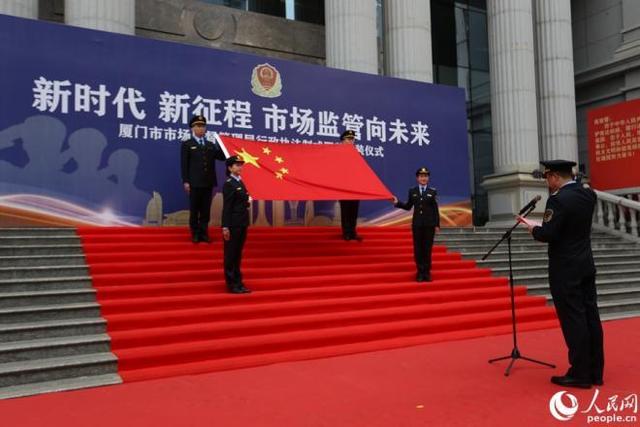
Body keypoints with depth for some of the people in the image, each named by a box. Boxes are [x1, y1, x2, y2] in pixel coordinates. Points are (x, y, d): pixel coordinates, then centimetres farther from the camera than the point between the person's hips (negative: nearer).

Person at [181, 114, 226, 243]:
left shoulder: (211, 145, 16)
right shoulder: (187, 144, 4)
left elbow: (222, 157, 9)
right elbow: (184, 164, -2)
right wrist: (185, 181, -10)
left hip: (208, 182, 4)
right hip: (195, 183, -4)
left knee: (206, 209, 6)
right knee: (194, 209, 2)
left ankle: (204, 233, 12)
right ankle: (195, 234, 9)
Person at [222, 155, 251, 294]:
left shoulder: (240, 182, 14)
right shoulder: (229, 184, -12)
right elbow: (226, 207, -16)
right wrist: (225, 227, -18)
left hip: (242, 224, 8)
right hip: (233, 225, -8)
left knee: (238, 254, 14)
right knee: (231, 255, 2)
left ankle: (238, 283, 22)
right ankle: (232, 284, 9)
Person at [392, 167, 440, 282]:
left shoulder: (432, 192, 2)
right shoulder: (412, 191, 5)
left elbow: (435, 210, 0)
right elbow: (408, 207, 9)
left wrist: (437, 225, -4)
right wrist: (397, 203, -6)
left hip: (429, 224, -1)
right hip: (417, 224, 1)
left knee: (427, 249, 5)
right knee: (418, 249, 3)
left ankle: (427, 272, 13)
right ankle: (420, 272, 12)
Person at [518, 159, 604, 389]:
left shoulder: (558, 200, -18)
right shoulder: (588, 194, 8)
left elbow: (548, 234, -22)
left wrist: (532, 228, -3)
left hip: (565, 270, -8)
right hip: (586, 266, 8)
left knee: (573, 320, -2)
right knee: (590, 317, 11)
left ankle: (580, 374, 6)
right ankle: (595, 371, 20)